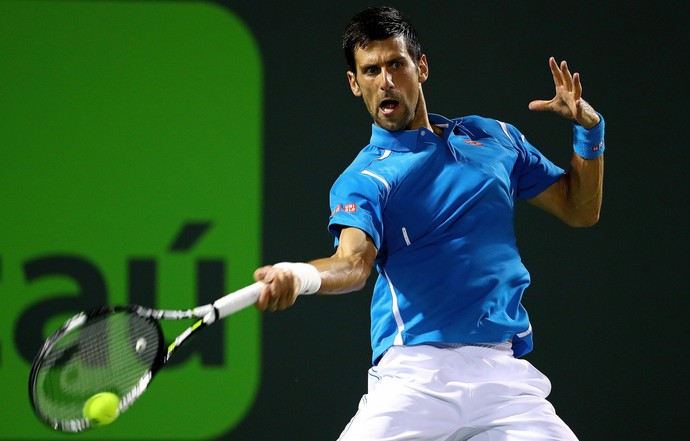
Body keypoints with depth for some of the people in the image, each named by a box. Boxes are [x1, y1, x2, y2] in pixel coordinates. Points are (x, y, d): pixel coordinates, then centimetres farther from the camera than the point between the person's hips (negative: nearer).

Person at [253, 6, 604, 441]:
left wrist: (589, 128, 7)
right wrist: (299, 276, -39)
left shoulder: (495, 139, 17)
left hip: (503, 372, 3)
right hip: (414, 377, -3)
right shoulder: (362, 181, 3)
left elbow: (581, 210, 23)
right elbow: (353, 261, -16)